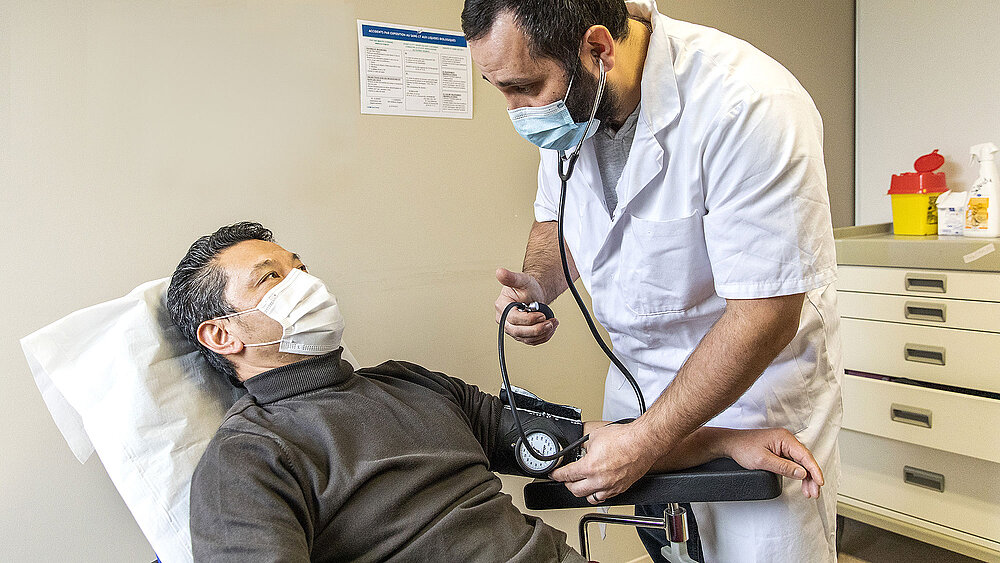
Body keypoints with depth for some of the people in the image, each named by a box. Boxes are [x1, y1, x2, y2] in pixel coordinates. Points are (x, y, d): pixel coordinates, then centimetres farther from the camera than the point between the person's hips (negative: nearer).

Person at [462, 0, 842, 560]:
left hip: (756, 380, -5)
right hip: (640, 381, 6)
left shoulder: (749, 107, -29)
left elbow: (766, 314, -27)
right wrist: (538, 283, -11)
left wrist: (648, 440, -25)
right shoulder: (568, 100, -6)